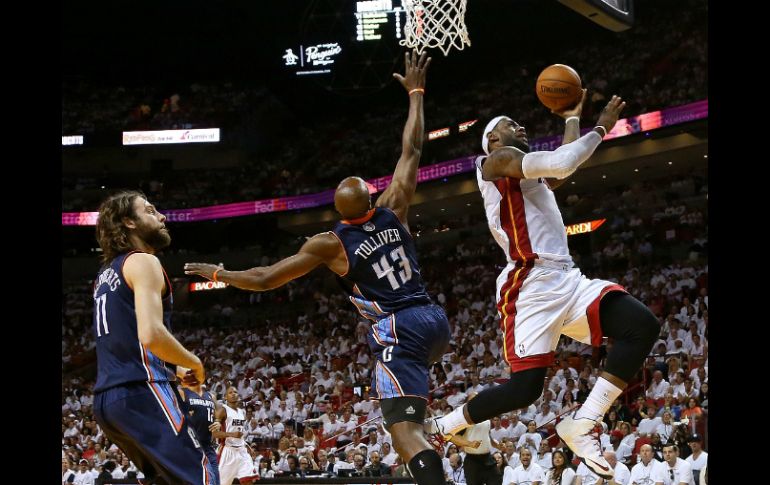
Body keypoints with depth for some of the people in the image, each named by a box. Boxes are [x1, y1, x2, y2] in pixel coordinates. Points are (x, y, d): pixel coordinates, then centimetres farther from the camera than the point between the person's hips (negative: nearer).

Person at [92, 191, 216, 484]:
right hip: (142, 392, -9)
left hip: (107, 397, 9)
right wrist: (194, 364, -4)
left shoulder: (105, 274, 22)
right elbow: (151, 335, -20)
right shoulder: (143, 262, -6)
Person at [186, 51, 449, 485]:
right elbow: (412, 150, 15)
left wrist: (215, 273, 16)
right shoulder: (394, 211, 5)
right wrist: (416, 94, 25)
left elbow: (264, 280, 1)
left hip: (398, 330, -7)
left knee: (405, 429, -13)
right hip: (434, 319, 7)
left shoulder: (329, 245, -4)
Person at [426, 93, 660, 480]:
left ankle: (581, 423, -14)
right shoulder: (499, 158, -2)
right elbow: (561, 164, -16)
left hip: (567, 280, 9)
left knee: (643, 326, -14)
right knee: (525, 387, -14)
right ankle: (436, 429, 8)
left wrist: (573, 119, 48)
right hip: (532, 287, -9)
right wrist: (601, 128, -3)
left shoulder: (526, 172, 27)